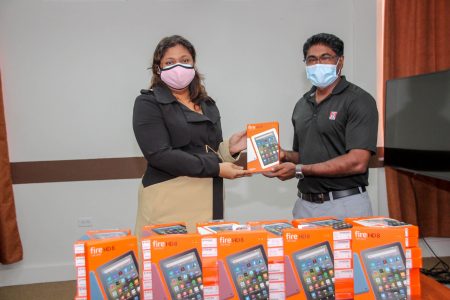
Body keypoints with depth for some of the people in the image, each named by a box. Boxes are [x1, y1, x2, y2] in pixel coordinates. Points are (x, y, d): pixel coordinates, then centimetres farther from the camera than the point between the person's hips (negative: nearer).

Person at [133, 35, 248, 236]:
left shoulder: (207, 105, 15)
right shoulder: (148, 103, -4)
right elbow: (160, 154, -16)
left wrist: (228, 149, -1)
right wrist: (216, 169, -16)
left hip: (208, 199, 6)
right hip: (169, 202, -5)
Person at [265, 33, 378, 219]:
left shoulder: (358, 100, -9)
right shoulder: (302, 105, 12)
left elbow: (357, 162, -19)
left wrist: (299, 170, -18)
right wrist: (286, 157, -2)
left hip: (345, 206, -5)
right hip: (305, 204, 6)